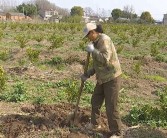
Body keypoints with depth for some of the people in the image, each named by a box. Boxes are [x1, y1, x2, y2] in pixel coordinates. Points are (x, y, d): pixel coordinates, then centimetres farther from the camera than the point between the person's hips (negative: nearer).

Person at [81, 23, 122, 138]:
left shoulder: (104, 40, -20)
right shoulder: (97, 42, 11)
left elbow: (105, 59, -32)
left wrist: (93, 50, -21)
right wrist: (87, 74, 14)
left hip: (112, 78, -10)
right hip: (103, 78, 10)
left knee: (111, 106, -4)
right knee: (95, 101, 20)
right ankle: (95, 123, 41)